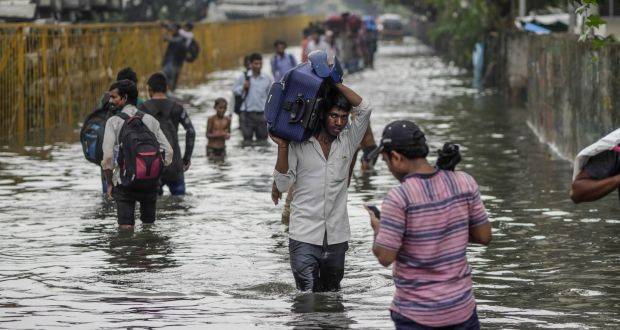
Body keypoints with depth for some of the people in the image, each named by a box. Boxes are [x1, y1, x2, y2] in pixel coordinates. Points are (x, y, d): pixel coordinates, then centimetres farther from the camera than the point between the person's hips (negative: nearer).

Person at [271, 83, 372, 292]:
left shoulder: (348, 142, 8)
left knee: (332, 294, 11)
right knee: (307, 294, -10)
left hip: (336, 237, 3)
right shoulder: (298, 145, 1)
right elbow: (283, 184, -2)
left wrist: (335, 84, -9)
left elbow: (364, 109, -4)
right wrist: (282, 147, -13)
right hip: (304, 235, -3)